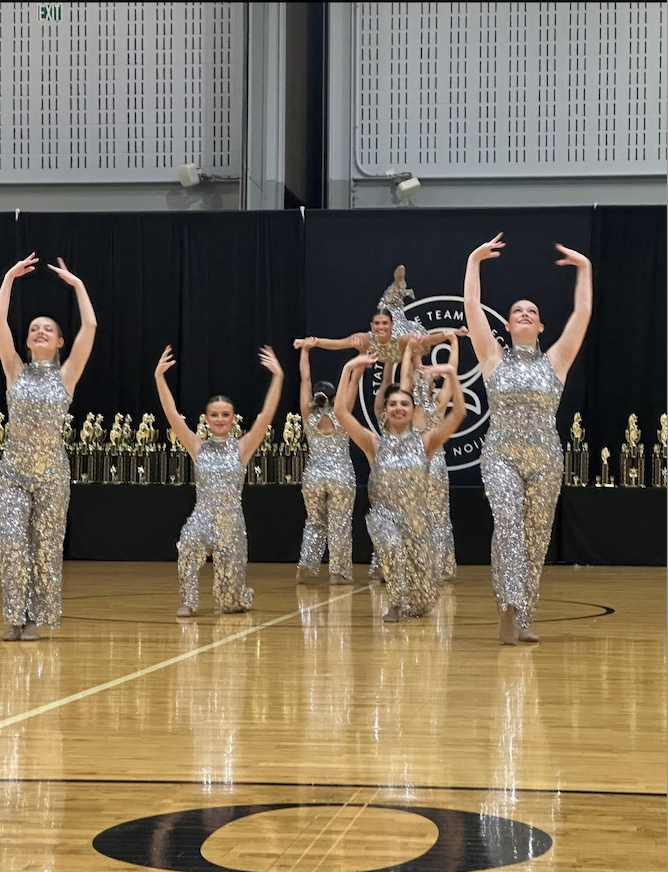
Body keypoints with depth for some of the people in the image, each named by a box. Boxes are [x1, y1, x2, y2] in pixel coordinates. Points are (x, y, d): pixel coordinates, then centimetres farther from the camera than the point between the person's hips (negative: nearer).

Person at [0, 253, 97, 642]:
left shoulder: (66, 375, 3)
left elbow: (90, 326, -5)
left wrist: (77, 284, 1)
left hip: (52, 471, 0)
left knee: (46, 546, 2)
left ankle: (35, 618, 10)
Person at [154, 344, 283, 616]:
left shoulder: (242, 448, 1)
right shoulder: (198, 448, 4)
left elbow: (266, 416, -10)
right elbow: (172, 415, -5)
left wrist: (277, 377, -18)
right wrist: (159, 377, -14)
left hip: (232, 522, 0)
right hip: (203, 517, 0)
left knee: (230, 601, 4)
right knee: (189, 540, -37)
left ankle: (243, 595, 43)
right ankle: (189, 601, -18)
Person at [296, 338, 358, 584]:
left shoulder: (309, 417, -4)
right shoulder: (341, 417, -8)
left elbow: (305, 379, 0)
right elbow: (353, 383, -8)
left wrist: (305, 350, 4)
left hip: (313, 476, 2)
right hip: (341, 476, -2)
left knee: (314, 522, 17)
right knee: (339, 525, 3)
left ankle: (306, 563, 5)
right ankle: (338, 571, 3)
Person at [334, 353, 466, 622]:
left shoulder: (425, 442, 2)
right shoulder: (375, 444, 0)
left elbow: (459, 413, -8)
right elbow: (340, 412, -10)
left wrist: (451, 374, -16)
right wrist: (348, 369, -14)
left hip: (418, 518, 2)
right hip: (384, 516, -2)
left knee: (424, 600, 1)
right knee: (393, 547, -39)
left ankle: (409, 603, 40)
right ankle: (397, 604, -16)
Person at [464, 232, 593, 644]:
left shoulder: (555, 361, 8)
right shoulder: (494, 358, 7)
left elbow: (583, 313, 2)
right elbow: (472, 306, 2)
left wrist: (584, 267, 2)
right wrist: (474, 261, 2)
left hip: (546, 460, 2)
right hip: (501, 455, -2)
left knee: (536, 537, 2)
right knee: (508, 523, -23)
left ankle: (524, 620, 10)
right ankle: (511, 608, -31)